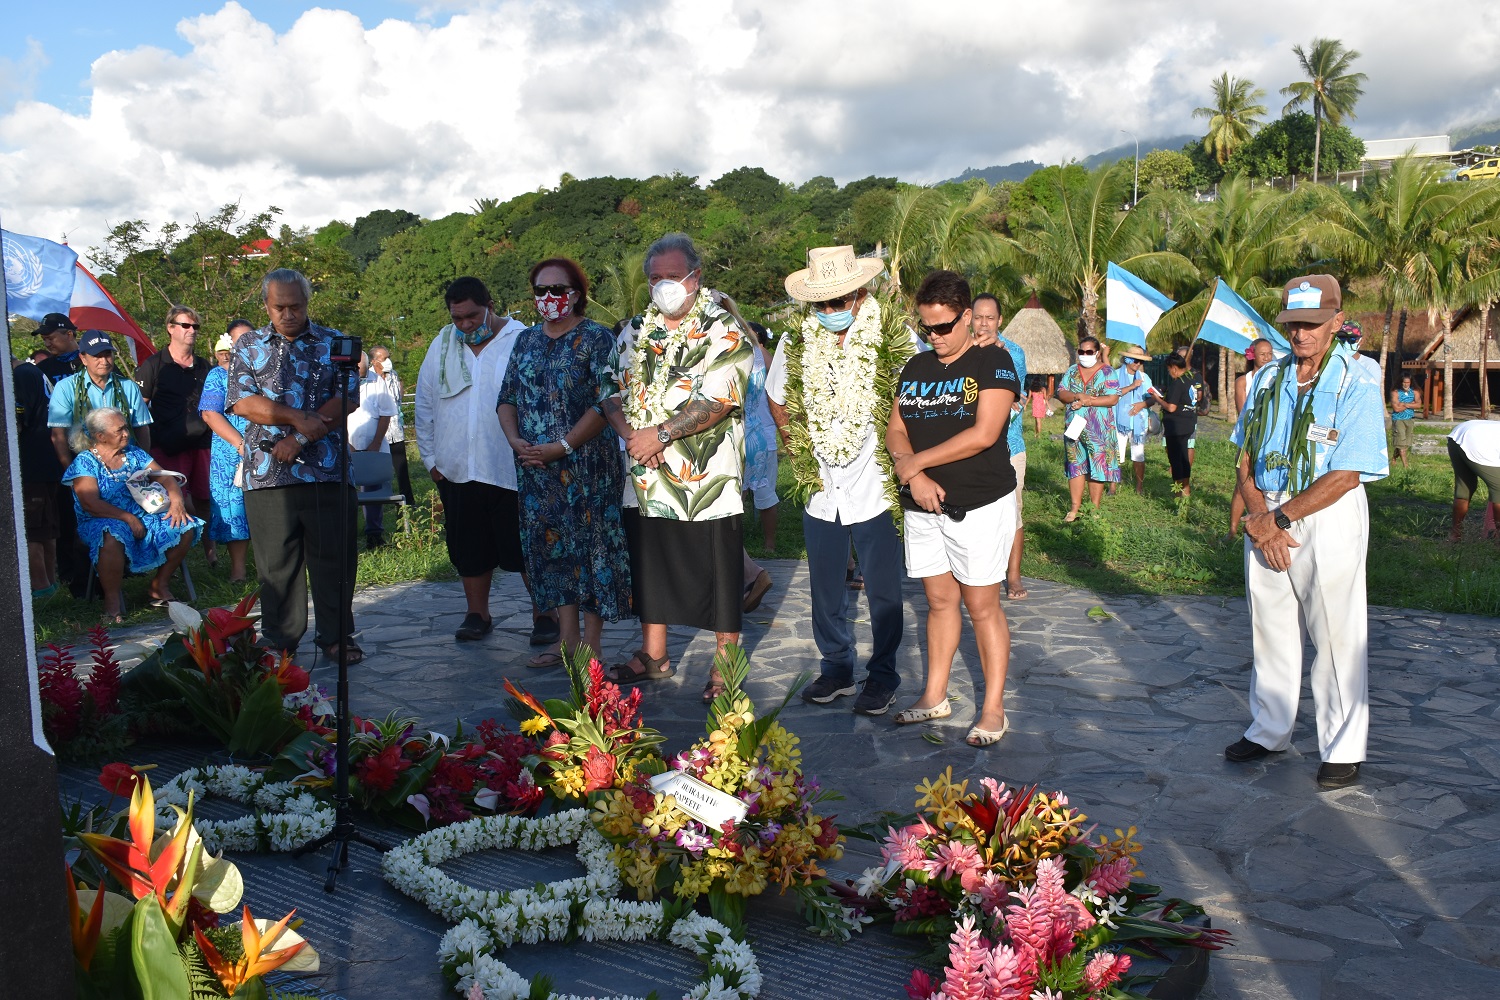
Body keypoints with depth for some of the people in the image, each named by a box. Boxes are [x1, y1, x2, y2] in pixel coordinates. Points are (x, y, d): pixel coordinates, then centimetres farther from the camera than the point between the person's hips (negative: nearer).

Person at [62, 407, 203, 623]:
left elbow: (165, 477, 7)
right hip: (102, 522, -5)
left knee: (185, 527, -16)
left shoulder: (134, 454, 13)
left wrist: (176, 501, -14)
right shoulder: (85, 461, -3)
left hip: (143, 517, 6)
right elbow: (90, 503, -15)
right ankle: (112, 599, -21)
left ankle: (160, 585, 1)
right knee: (113, 537, -41)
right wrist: (127, 518, -22)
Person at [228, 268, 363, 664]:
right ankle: (279, 638, 18)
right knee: (275, 561, 6)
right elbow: (242, 402, 0)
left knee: (333, 556, 2)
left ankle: (337, 636, 13)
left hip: (326, 469, -1)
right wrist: (298, 417, -13)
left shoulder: (334, 344, 8)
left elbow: (348, 399, -2)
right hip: (267, 472, 1)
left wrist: (300, 438, -11)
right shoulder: (248, 345, 11)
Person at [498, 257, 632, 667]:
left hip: (585, 465, -6)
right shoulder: (526, 340, 13)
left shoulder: (597, 339, -5)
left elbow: (605, 404, -13)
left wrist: (562, 447, -18)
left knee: (589, 544, -2)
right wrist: (515, 440, -4)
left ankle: (591, 646, 6)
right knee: (550, 545, 9)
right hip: (535, 467, 6)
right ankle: (568, 640, 18)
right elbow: (508, 398, 15)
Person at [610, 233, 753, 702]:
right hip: (647, 478, 6)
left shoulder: (724, 333, -6)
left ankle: (724, 668, 12)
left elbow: (718, 402, -17)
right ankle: (653, 654, 30)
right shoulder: (635, 332, 13)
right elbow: (612, 391, 10)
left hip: (708, 477, -5)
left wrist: (661, 434, -19)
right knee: (650, 564, 15)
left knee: (719, 572, 1)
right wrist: (631, 435, -9)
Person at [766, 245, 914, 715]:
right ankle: (836, 668, 29)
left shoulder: (893, 338, -10)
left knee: (883, 592, 6)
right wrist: (797, 447, 8)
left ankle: (882, 676, 21)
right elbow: (777, 399, 16)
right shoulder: (796, 342, 0)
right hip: (820, 491, 3)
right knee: (826, 589, 14)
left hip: (876, 491, -3)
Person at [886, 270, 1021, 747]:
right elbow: (895, 429, 8)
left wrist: (916, 460, -11)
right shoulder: (916, 366, 12)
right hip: (924, 506, 5)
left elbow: (983, 434, -17)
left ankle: (993, 709, 8)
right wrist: (913, 475, -11)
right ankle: (935, 697, 24)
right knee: (939, 601, 13)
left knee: (982, 605, -1)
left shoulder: (992, 362, -7)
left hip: (981, 505, -5)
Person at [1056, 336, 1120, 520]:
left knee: (1097, 468, -1)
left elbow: (1113, 399, -11)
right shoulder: (1072, 371, 12)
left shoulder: (1107, 372, -1)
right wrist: (1078, 396, -16)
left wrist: (1086, 402, -17)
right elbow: (1061, 393, 3)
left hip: (1099, 429, -4)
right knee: (1075, 466, 4)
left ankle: (1095, 509, 4)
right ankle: (1075, 508, 9)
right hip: (1074, 427, 4)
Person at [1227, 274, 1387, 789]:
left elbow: (1345, 477, -14)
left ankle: (1343, 749, 14)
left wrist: (1278, 519, -14)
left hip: (1328, 520, -5)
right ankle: (1269, 731, 28)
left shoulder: (1357, 383, -9)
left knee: (1336, 637, 1)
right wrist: (1260, 518, -7)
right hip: (1267, 519, 5)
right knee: (1270, 630, 14)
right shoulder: (1267, 378, 8)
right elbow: (1246, 459, 8)